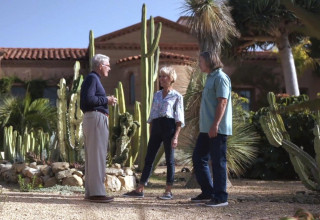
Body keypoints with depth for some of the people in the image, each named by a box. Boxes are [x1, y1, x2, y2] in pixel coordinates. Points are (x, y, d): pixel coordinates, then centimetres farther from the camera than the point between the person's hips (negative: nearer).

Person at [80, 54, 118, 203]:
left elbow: (84, 103, 22)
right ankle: (97, 192, -13)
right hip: (96, 118, -11)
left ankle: (90, 191, 13)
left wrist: (107, 101, 17)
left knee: (91, 156, 10)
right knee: (97, 156, -12)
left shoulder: (92, 78, 23)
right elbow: (89, 99, -21)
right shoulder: (92, 78, -8)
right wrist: (107, 100, -11)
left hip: (90, 118, 11)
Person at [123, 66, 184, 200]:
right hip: (156, 127, 5)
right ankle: (139, 190, 3)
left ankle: (168, 191, 6)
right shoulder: (156, 95, 17)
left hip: (169, 127, -5)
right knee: (149, 159, 2)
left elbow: (179, 119, -3)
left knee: (169, 160, -1)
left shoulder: (177, 96, 2)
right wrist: (151, 134, 13)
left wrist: (175, 136, -13)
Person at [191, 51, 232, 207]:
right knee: (198, 159, 11)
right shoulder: (210, 78, 19)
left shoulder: (220, 78, -10)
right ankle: (208, 192, 20)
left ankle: (220, 197, 1)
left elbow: (222, 102, -19)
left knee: (218, 162, -5)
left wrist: (215, 125, -24)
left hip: (217, 129, -10)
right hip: (206, 129, 10)